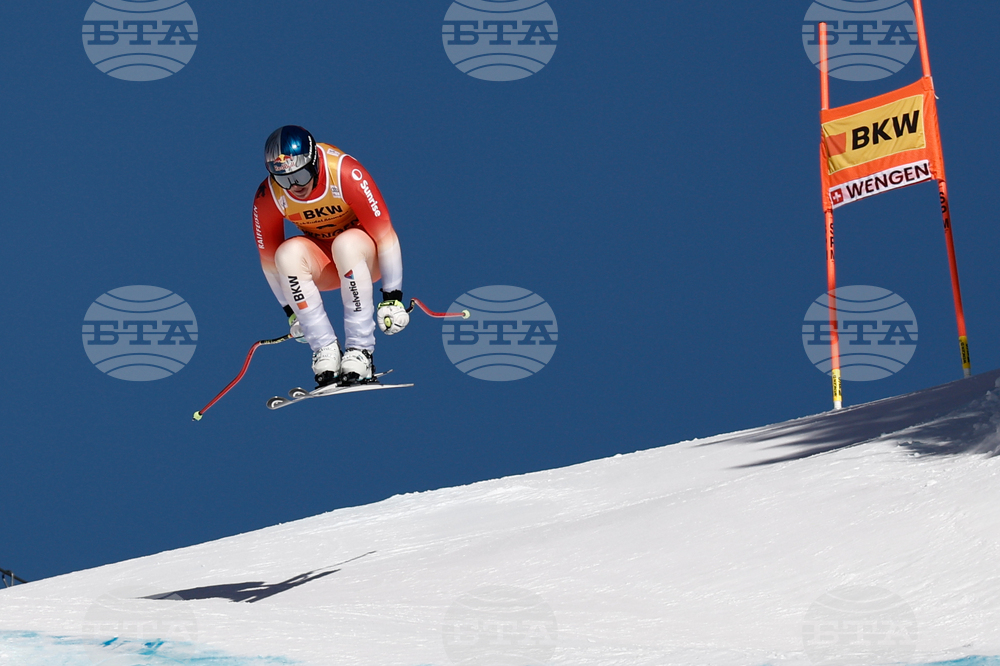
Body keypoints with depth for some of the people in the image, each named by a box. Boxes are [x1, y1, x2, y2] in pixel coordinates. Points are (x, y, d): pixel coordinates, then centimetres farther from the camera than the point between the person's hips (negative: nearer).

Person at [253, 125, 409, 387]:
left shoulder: (346, 175, -29)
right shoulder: (268, 198, -19)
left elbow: (385, 233, -23)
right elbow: (269, 258, -5)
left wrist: (393, 297, -22)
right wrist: (291, 311, 0)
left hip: (367, 256, -3)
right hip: (320, 262, 3)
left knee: (346, 244, -37)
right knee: (288, 254, -30)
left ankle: (360, 351, -31)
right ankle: (326, 353, -25)